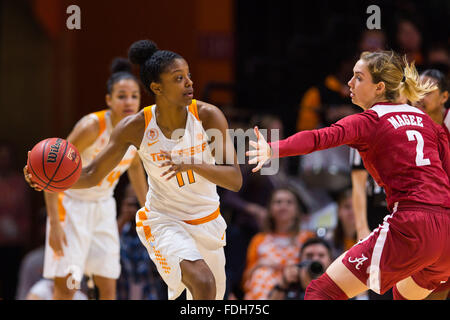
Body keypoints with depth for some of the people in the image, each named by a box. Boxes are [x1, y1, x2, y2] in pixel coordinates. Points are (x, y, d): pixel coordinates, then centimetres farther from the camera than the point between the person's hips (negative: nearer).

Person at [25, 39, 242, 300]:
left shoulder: (208, 116, -16)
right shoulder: (135, 127, -17)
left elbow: (235, 180, -20)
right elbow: (93, 175, -8)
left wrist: (192, 165, -38)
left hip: (208, 222, 4)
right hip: (164, 221, -4)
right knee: (202, 283, -29)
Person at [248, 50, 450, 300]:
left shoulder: (367, 122, 0)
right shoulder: (424, 119, 19)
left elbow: (322, 137, -18)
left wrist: (273, 149, -33)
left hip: (410, 228, -7)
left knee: (322, 290, -6)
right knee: (405, 295, 34)